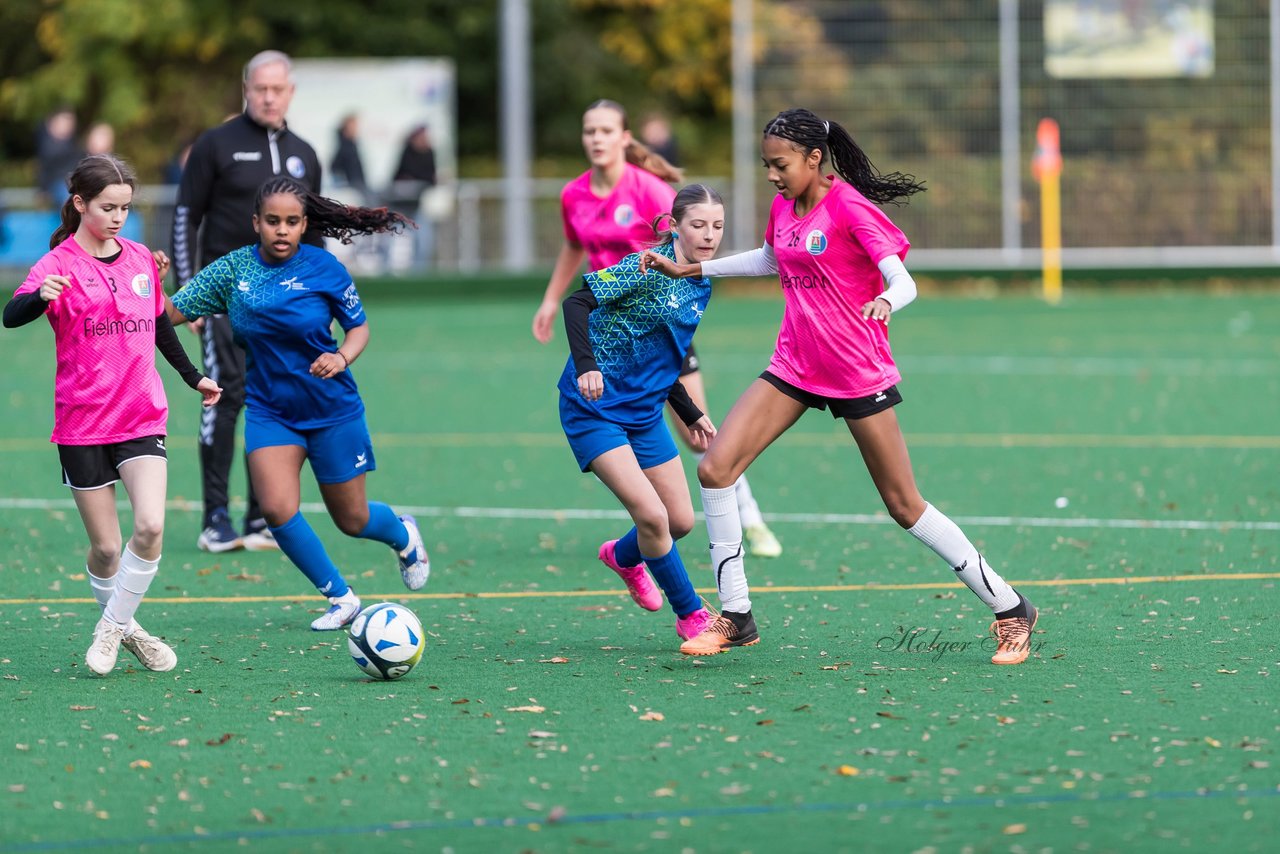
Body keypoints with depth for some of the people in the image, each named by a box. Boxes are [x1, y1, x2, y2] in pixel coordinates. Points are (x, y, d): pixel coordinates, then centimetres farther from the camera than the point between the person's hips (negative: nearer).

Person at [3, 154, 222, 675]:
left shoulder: (141, 259, 8)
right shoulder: (60, 265, -8)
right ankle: (125, 629, 24)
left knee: (150, 526, -16)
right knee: (105, 547, 1)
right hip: (82, 423, -3)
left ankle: (111, 630, 0)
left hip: (142, 417, 3)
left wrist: (192, 377, 30)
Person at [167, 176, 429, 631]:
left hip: (332, 410, -2)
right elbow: (172, 313, -9)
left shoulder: (325, 269, -11)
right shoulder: (233, 269, -7)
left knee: (351, 520, 9)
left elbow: (359, 326, 0)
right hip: (270, 412, 2)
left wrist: (342, 357, -20)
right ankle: (340, 597, 3)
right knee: (277, 508, -17)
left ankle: (403, 535, 47)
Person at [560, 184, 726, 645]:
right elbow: (576, 302, -25)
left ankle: (623, 556, 41)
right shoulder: (648, 267, -17)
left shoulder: (700, 286, 8)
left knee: (681, 521, 8)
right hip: (594, 407, -8)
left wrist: (692, 415, 16)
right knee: (651, 515, -17)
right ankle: (691, 615, 1)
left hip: (644, 410, 8)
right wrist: (586, 366, -38)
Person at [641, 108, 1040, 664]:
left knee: (905, 507, -2)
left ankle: (1010, 610, 11)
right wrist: (686, 269, 28)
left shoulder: (851, 208, -16)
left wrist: (886, 301, -47)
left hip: (859, 374, -7)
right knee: (715, 469, -8)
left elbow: (904, 283, -23)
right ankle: (736, 618, 1)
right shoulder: (784, 208, 6)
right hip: (795, 367, 7)